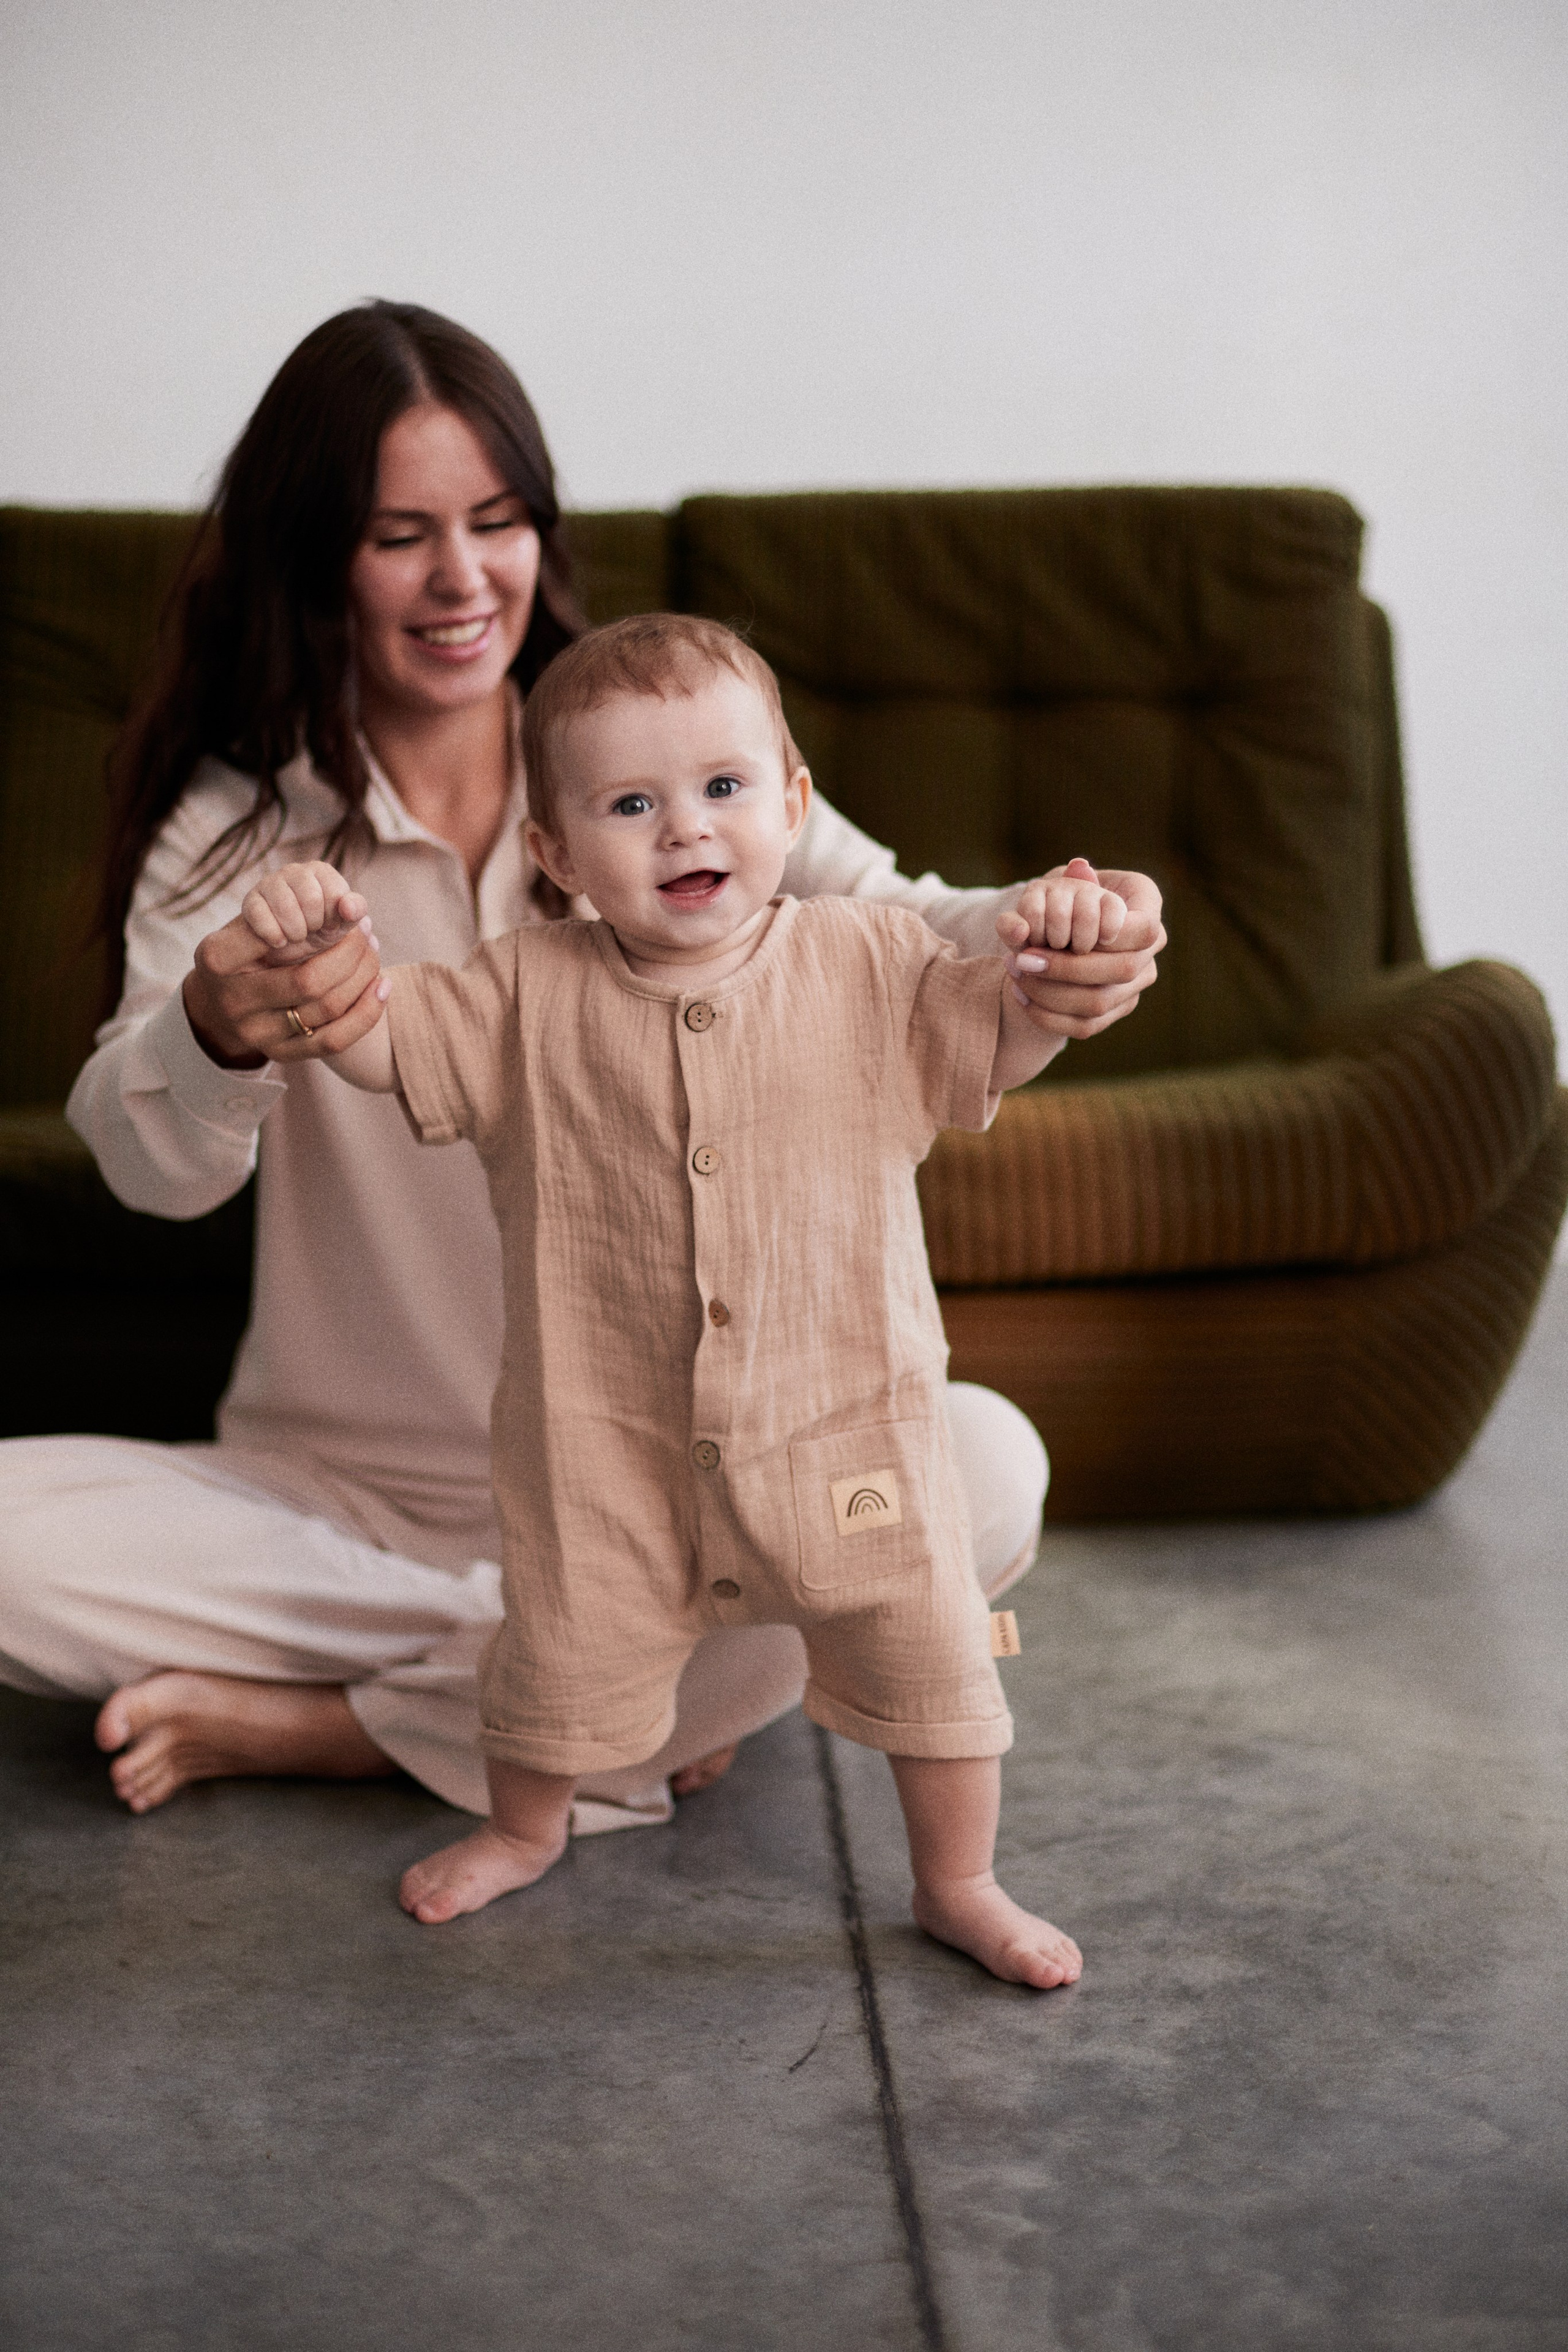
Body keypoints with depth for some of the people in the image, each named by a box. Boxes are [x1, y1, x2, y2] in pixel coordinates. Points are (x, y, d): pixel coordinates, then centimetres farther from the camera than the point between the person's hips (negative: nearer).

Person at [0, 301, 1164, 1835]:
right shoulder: (236, 822, -1)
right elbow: (144, 1165, -17)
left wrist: (1043, 943, -42)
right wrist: (215, 1041, -42)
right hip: (339, 1487, -1)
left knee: (983, 1467, -27)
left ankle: (311, 1727, -16)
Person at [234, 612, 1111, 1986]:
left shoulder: (871, 972, -5)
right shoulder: (528, 1001, -5)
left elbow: (1006, 1027, -3)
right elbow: (380, 1038, -6)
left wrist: (1061, 951, -25)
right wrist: (318, 954, -26)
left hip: (843, 1426, 0)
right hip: (613, 1434, 0)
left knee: (929, 1657, 8)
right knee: (566, 1650, 18)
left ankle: (960, 1886, 33)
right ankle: (527, 1830, 49)